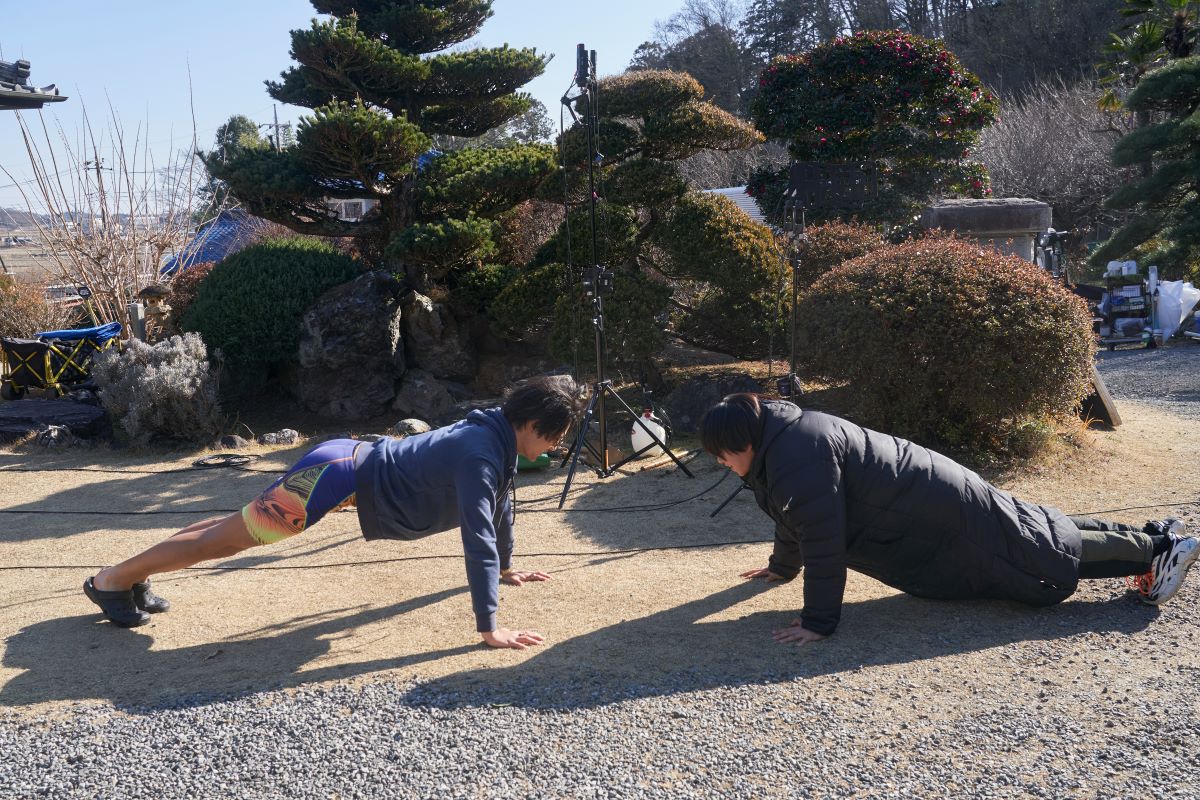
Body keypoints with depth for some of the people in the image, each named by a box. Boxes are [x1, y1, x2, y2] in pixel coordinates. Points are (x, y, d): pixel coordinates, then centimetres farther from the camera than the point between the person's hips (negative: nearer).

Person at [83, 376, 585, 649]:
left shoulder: (498, 440, 3)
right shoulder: (481, 454, -26)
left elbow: (501, 503, 19)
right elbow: (478, 536, -32)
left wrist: (505, 568, 29)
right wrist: (489, 627, -31)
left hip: (355, 463, 9)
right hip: (339, 476, -9)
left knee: (239, 530, 21)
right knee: (227, 540, 4)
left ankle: (137, 576, 36)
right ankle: (111, 580, 19)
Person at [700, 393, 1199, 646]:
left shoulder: (799, 454, -28)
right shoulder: (783, 441, 5)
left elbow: (822, 539, -30)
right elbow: (795, 519, 22)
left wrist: (818, 621, -24)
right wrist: (781, 566, 33)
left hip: (947, 518, -9)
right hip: (934, 514, 9)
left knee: (1054, 553, 5)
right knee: (1043, 538, 21)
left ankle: (1159, 548, 21)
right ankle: (1156, 538, 32)